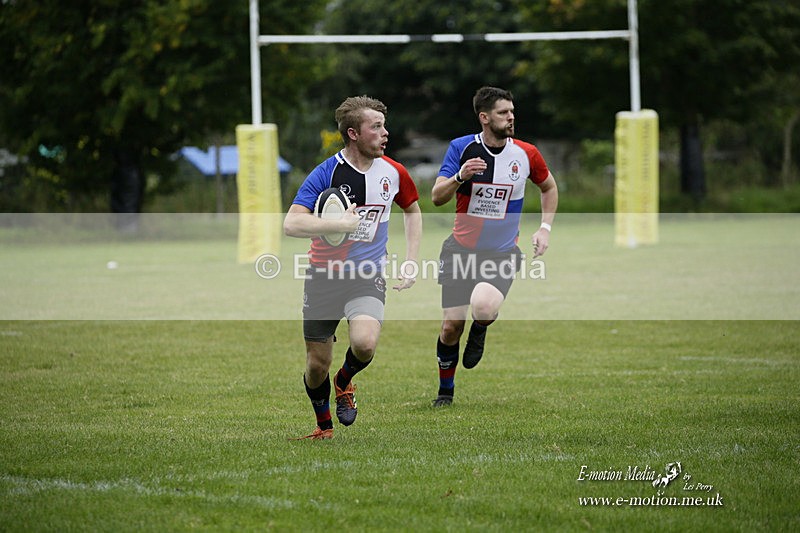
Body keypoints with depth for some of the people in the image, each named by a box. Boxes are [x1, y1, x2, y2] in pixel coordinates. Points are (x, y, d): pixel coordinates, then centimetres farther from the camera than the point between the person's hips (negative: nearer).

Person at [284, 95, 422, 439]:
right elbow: (291, 224, -21)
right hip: (324, 276, -1)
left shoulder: (393, 172, -1)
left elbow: (412, 211, 20)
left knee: (365, 343, -25)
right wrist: (340, 224, -27)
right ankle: (324, 425, 30)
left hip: (368, 276, 1)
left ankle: (345, 381, 9)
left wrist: (410, 263, 11)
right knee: (318, 363, 2)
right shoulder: (326, 173, -13)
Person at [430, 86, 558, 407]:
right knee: (451, 325, -2)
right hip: (461, 249, 1)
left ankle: (479, 331, 9)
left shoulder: (526, 154, -3)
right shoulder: (461, 148, -6)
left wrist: (545, 229, 5)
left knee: (483, 308, -29)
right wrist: (459, 177, -28)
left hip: (502, 253, -1)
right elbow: (437, 197, -9)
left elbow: (549, 187, 16)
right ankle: (445, 390, 23)